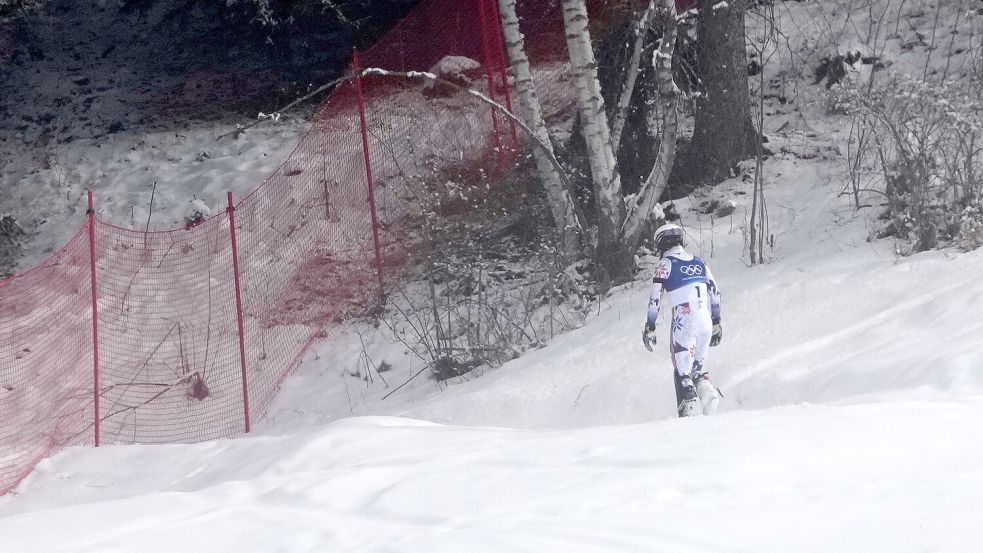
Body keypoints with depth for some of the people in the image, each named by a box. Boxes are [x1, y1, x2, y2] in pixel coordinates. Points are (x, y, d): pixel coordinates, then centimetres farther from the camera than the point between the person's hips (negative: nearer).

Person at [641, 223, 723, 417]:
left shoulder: (666, 263, 0)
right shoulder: (699, 261, 17)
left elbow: (655, 297, -7)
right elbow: (715, 292, 19)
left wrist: (649, 328, -4)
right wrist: (716, 323, 24)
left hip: (683, 322, -5)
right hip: (705, 321, 5)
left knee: (682, 372, 1)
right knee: (697, 367, 18)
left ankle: (689, 412, -13)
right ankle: (708, 392, -9)